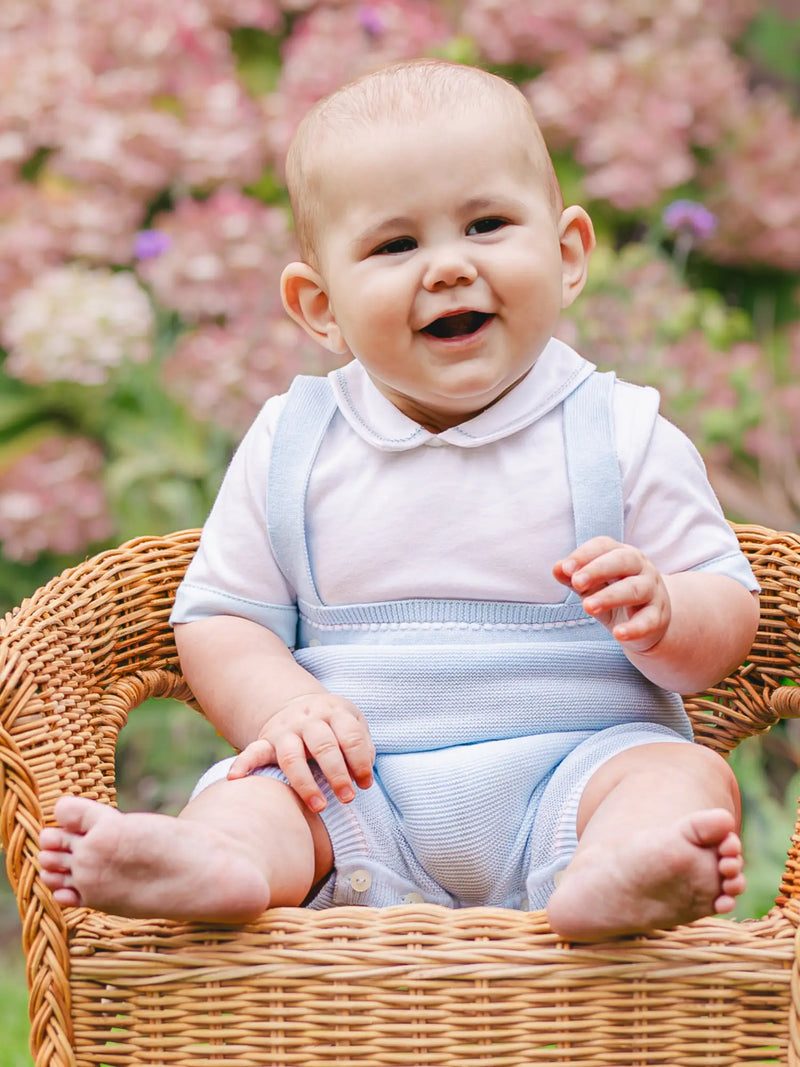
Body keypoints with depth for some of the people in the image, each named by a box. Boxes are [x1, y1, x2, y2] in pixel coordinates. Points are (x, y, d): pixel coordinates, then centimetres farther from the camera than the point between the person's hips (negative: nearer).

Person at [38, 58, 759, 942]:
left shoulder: (621, 437, 3)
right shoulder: (293, 447, 8)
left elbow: (730, 614, 4)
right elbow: (218, 618, 10)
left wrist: (660, 616, -20)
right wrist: (286, 705, -12)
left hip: (573, 764, -1)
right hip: (357, 790, 2)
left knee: (689, 773, -29)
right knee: (256, 790, -25)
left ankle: (612, 876, -61)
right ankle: (214, 862, -57)